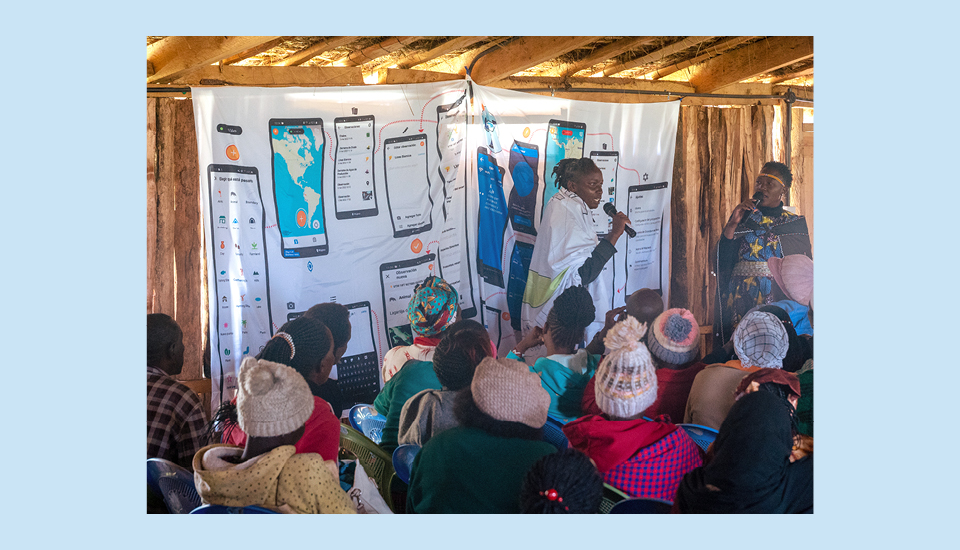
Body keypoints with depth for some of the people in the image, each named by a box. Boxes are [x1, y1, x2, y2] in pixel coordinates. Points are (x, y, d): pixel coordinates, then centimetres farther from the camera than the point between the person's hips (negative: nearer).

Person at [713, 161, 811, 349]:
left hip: (778, 298, 0)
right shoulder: (742, 217, 10)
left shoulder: (796, 223, 10)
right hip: (741, 297, 0)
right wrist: (732, 224, -8)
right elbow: (721, 260, 0)